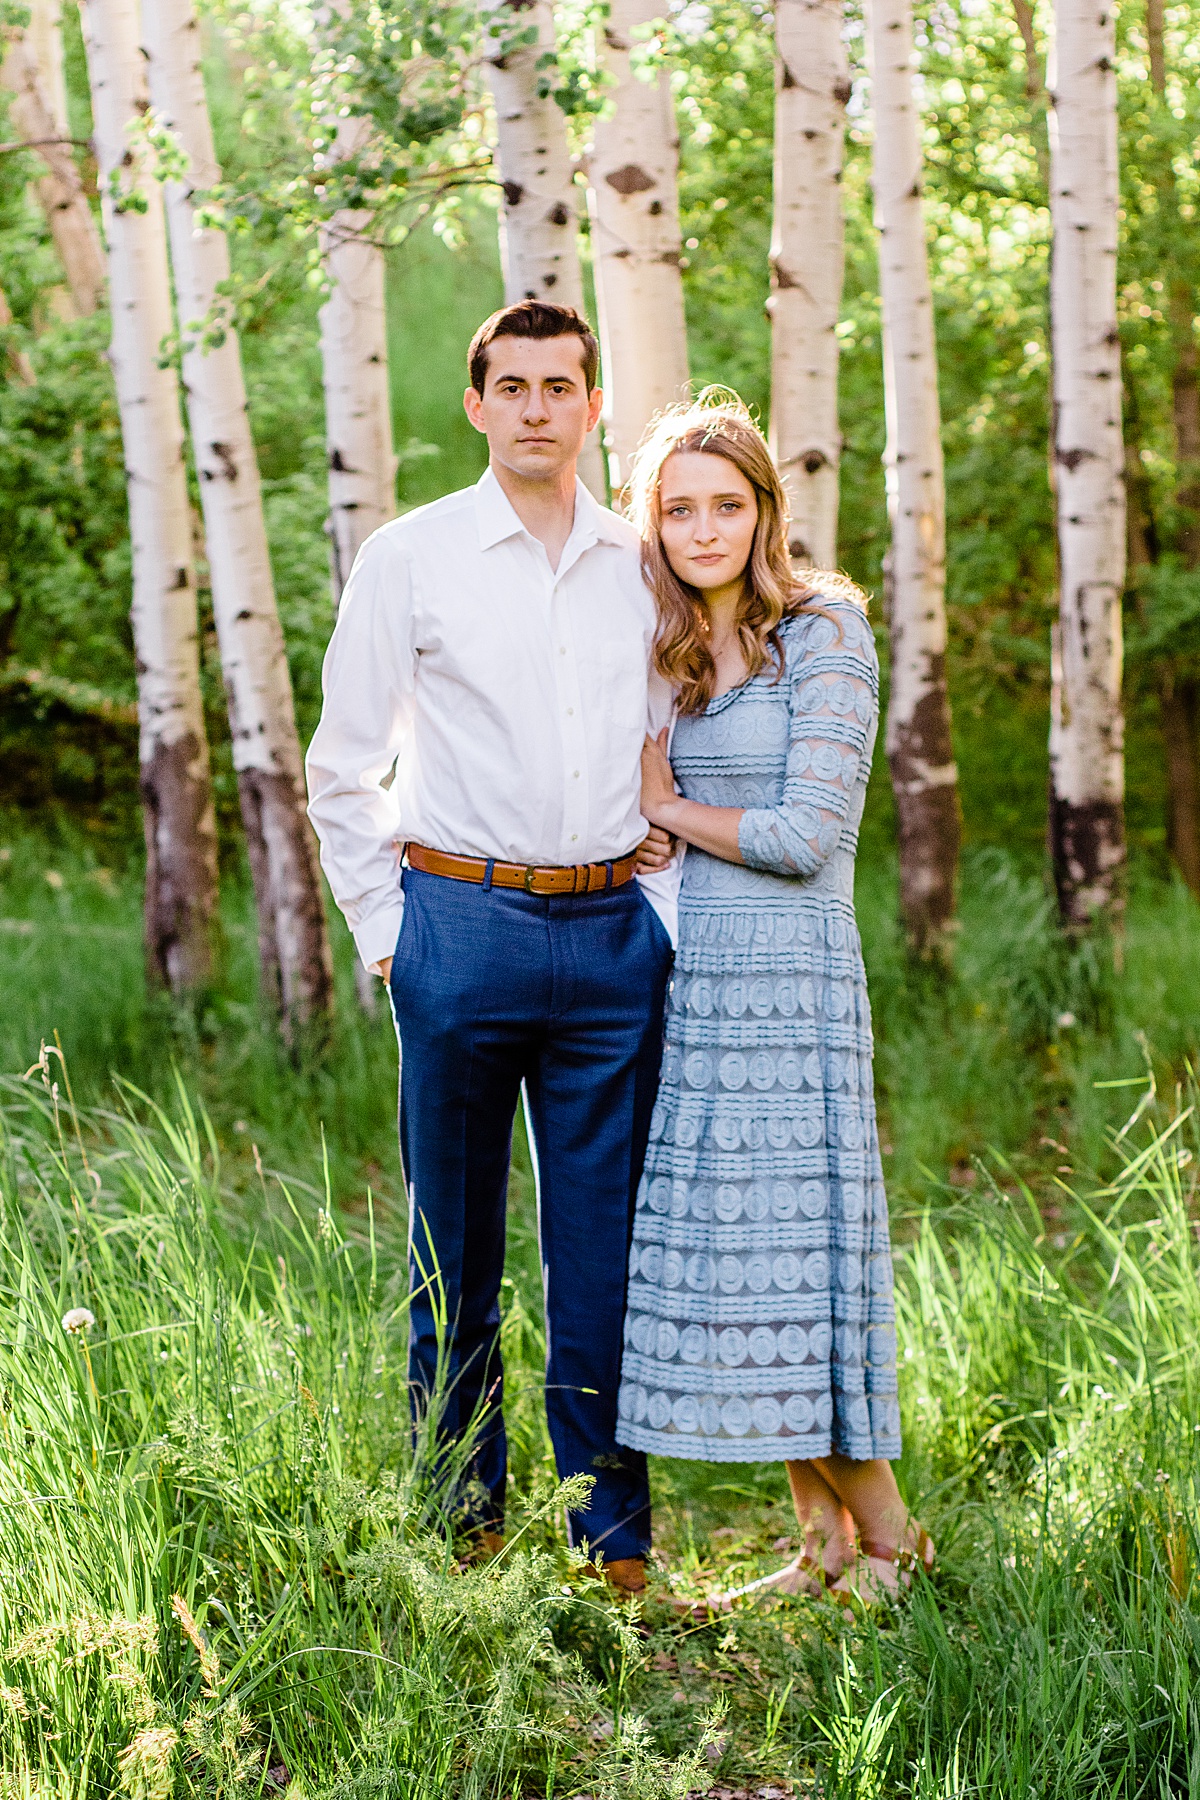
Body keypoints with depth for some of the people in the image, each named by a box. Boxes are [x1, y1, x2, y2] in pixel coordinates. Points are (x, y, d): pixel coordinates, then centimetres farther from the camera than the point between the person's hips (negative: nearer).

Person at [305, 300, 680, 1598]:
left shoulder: (644, 568, 10)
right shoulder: (410, 559, 1)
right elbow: (341, 769, 5)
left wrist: (664, 913, 10)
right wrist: (385, 932, 1)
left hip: (613, 939, 2)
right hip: (463, 924, -2)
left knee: (605, 1246, 5)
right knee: (455, 1249, 6)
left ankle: (612, 1539, 14)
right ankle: (462, 1528, 18)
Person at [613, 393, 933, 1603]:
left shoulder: (823, 634, -7)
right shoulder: (666, 653, 14)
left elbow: (808, 833, -14)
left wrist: (670, 812, -2)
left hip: (786, 973, -7)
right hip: (683, 972, 7)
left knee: (792, 1251, -5)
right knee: (717, 1253, 6)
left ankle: (886, 1531, 11)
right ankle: (822, 1544, 16)